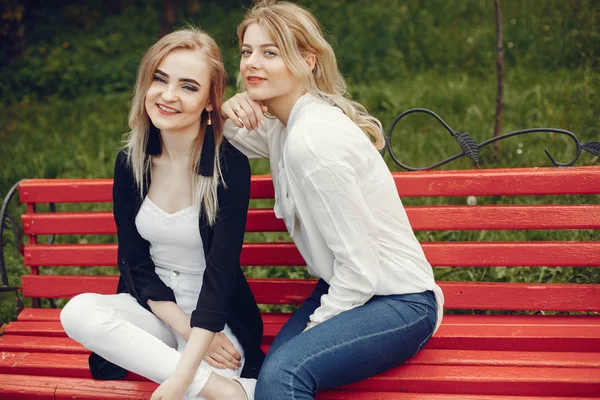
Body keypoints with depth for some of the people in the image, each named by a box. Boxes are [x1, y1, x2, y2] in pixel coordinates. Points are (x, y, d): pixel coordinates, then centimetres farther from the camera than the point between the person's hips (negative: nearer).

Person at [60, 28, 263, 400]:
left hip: (216, 314, -6)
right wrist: (185, 329, -16)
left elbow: (220, 272, -21)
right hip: (153, 306, 6)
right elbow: (135, 262, 0)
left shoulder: (230, 166, -15)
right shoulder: (130, 162, -2)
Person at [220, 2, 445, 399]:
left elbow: (360, 266, -22)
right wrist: (226, 113, -1)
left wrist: (315, 326, -9)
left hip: (398, 303, -9)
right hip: (343, 289, 9)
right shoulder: (283, 124, 4)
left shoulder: (312, 142, -23)